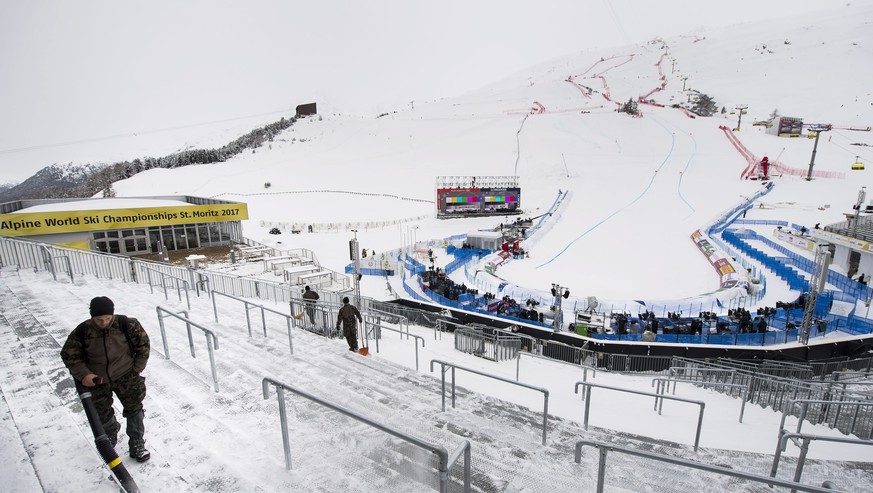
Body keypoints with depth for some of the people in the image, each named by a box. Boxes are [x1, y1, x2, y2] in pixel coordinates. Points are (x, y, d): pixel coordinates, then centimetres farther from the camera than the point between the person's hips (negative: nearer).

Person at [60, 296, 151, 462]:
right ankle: (111, 432, 46)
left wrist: (136, 370, -4)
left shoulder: (127, 325, -18)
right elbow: (69, 355, -1)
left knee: (134, 409, -3)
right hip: (97, 380, 2)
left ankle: (137, 444, 12)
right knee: (102, 415, 13)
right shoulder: (82, 332, -15)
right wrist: (83, 374, -14)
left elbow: (143, 344, -5)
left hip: (125, 376, -1)